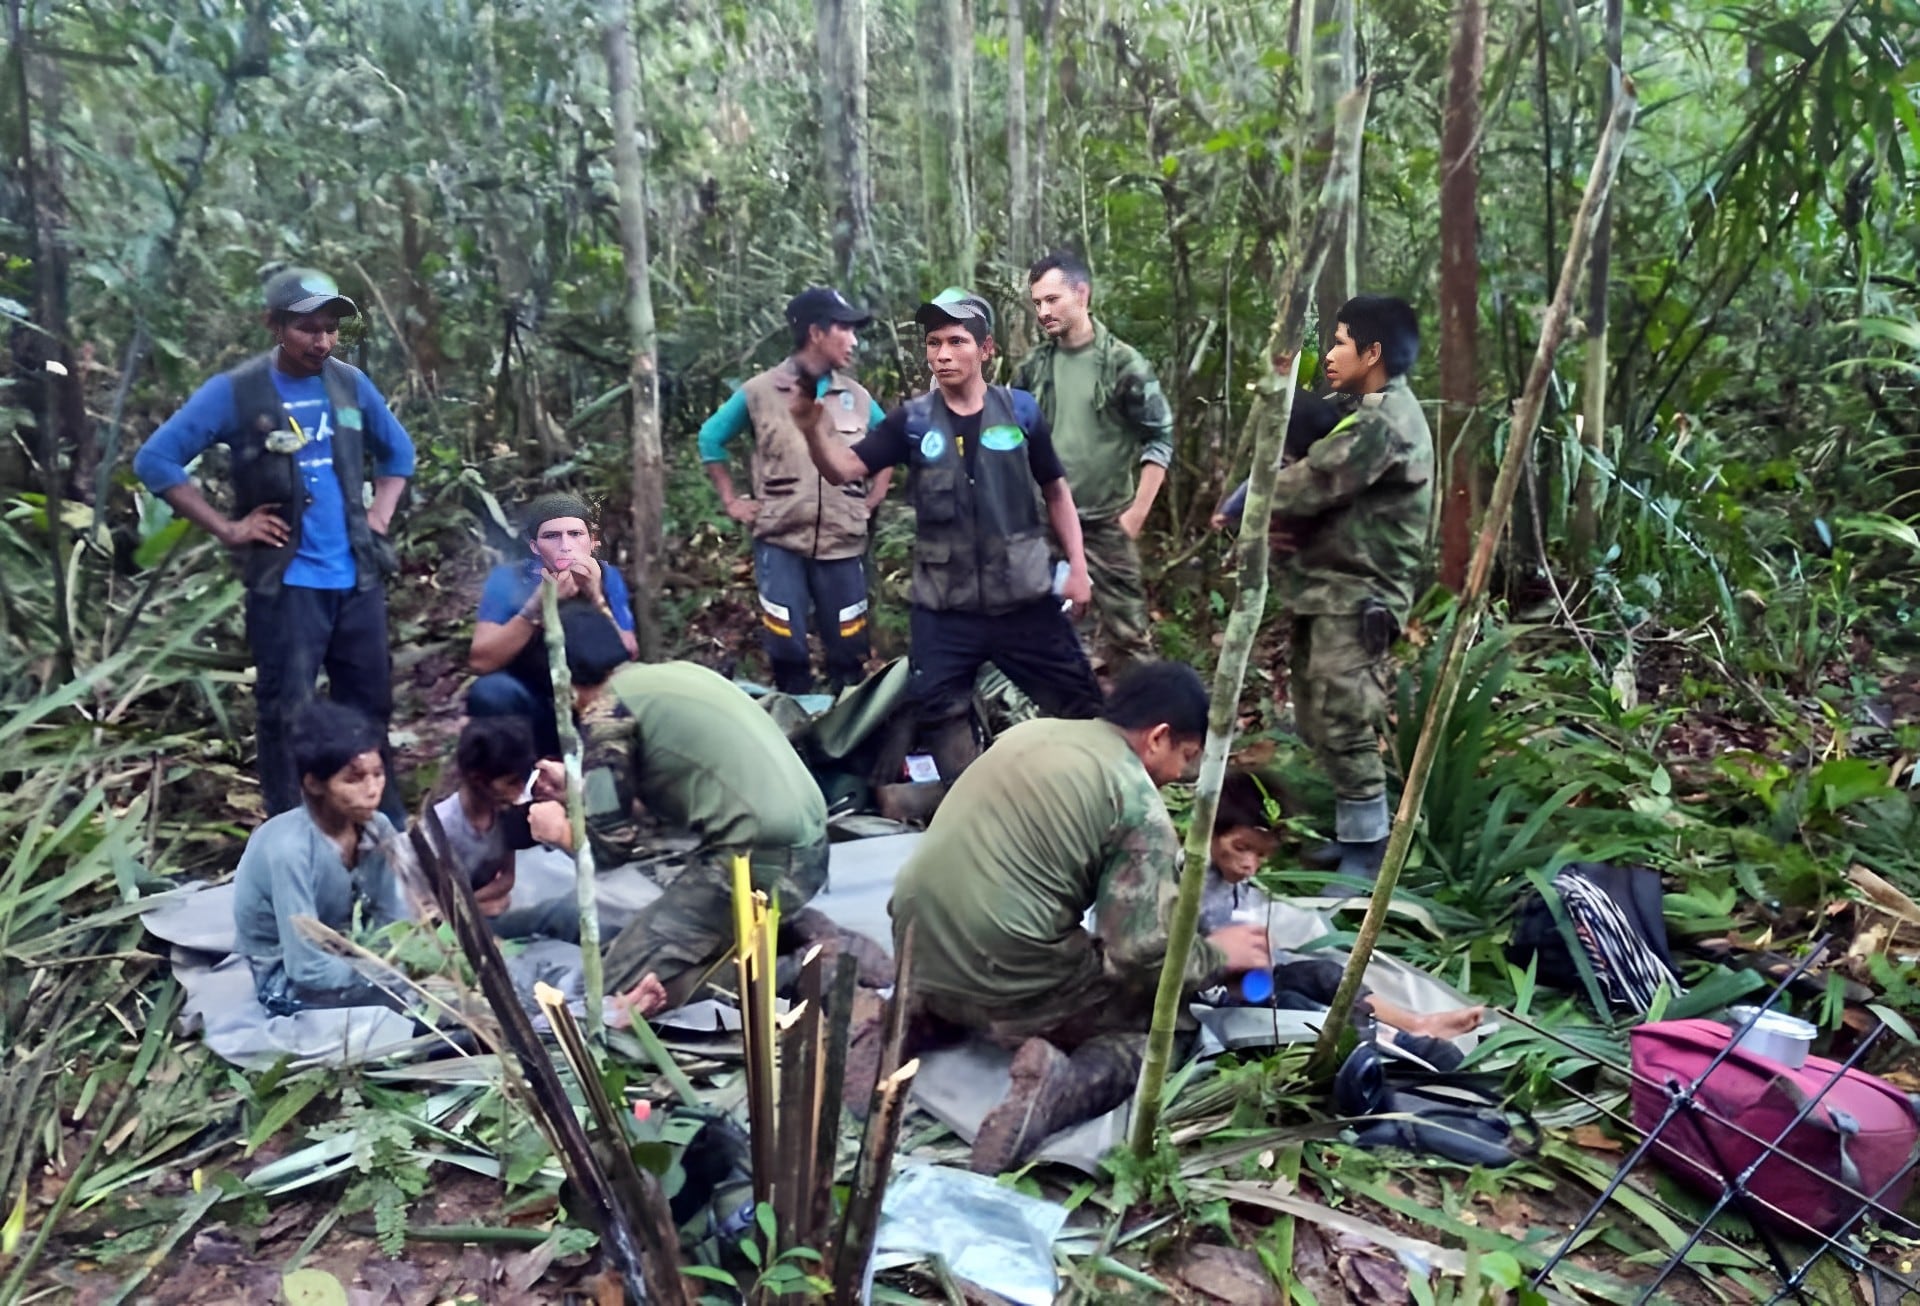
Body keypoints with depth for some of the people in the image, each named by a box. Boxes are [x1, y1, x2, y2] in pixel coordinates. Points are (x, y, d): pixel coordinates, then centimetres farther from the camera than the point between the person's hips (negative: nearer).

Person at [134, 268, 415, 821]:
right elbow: (155, 459, -6)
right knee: (286, 713, 0)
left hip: (357, 578, 4)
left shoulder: (351, 384, 6)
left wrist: (380, 515, 9)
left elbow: (398, 449, 21)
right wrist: (227, 529, -9)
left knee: (369, 705, 13)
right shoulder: (234, 392, -7)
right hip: (285, 583, -4)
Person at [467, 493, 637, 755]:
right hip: (530, 706, -1)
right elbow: (480, 661, -22)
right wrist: (537, 607, -32)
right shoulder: (508, 579, -13)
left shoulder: (608, 578, -9)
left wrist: (597, 599, -31)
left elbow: (627, 660, -17)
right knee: (490, 691, -29)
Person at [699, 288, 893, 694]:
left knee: (848, 652, 7)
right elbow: (711, 438, 10)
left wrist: (873, 500, 10)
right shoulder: (760, 392, -1)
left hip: (843, 544, 2)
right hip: (780, 542, -2)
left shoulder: (857, 397, 6)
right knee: (786, 649, 1)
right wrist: (732, 501, 6)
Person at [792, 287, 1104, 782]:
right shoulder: (912, 420, -2)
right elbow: (844, 468, -11)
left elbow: (1055, 490, 8)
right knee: (941, 714, 6)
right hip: (944, 608, 1)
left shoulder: (1020, 410, -1)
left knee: (1079, 705, 8)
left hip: (1023, 599, 0)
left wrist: (1077, 565, 3)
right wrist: (814, 427, -31)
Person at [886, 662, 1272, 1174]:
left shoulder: (1030, 731, 12)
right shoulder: (1139, 805, -9)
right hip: (1004, 983, -7)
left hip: (919, 951, 7)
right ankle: (1061, 1089, -14)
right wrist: (1218, 954, 6)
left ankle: (918, 1016, 12)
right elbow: (1142, 953, -13)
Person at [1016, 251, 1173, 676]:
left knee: (1125, 629, 0)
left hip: (1105, 522, -4)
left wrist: (1136, 512, -10)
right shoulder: (1033, 367, 4)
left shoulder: (1123, 363, -8)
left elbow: (1160, 438, -6)